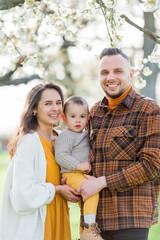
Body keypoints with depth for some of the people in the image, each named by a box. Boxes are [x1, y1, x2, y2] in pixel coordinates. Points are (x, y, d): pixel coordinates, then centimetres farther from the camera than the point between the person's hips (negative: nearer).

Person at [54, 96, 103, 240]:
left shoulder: (86, 135, 17)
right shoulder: (65, 137, -9)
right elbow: (60, 156, -20)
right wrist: (78, 165, -24)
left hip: (84, 174, 9)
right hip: (72, 174, -9)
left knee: (85, 205, 17)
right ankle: (90, 228, -32)